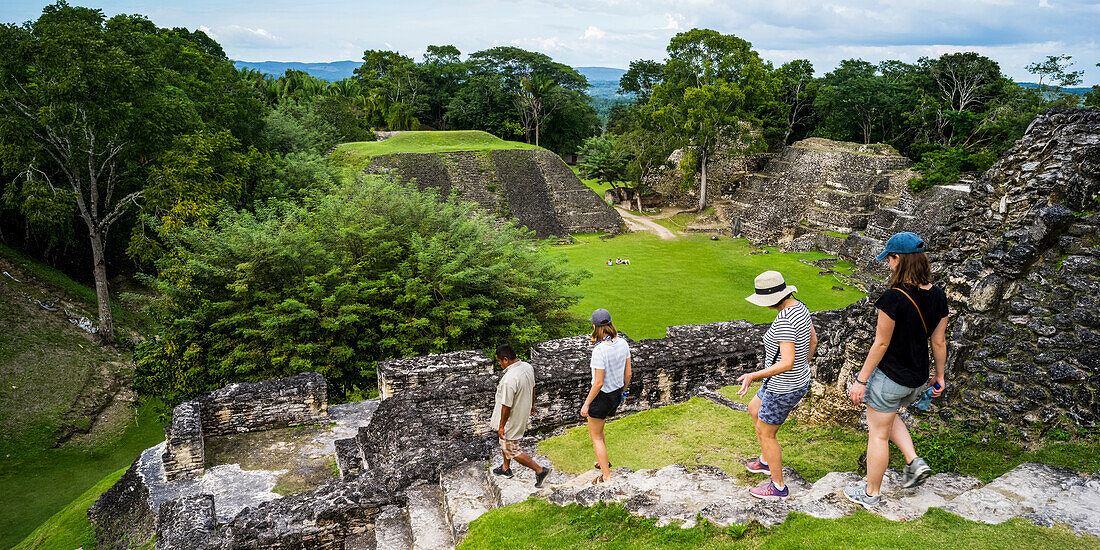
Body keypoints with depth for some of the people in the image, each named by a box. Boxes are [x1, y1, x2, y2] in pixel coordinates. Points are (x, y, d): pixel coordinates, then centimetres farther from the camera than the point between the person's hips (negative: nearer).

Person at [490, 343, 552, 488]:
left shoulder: (509, 379, -35)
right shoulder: (527, 367, -8)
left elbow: (506, 406, -27)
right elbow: (532, 387, 9)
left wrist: (501, 426, -15)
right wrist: (532, 404, 25)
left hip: (512, 420, -9)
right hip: (523, 412, 9)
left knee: (512, 451, 7)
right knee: (504, 441, 28)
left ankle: (540, 470, 9)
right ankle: (506, 468, 46)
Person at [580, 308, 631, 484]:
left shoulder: (599, 350, -28)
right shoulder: (623, 343, -7)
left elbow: (598, 383, -25)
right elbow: (628, 373, 2)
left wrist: (586, 404, -13)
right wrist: (622, 392, 18)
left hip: (601, 395, -7)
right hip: (616, 394, 8)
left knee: (596, 436, 12)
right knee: (594, 425, 31)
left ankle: (607, 477, 16)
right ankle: (603, 461, 46)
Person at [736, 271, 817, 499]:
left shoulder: (784, 321, -32)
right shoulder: (798, 307, -2)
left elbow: (787, 363, -38)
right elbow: (813, 339, 13)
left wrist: (753, 376, -43)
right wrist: (804, 366, 27)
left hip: (784, 389, -10)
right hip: (798, 380, 10)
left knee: (765, 434, 11)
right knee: (754, 410, 30)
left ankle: (778, 486, 29)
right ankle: (766, 461, 46)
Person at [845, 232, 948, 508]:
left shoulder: (893, 298, -25)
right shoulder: (938, 296, -4)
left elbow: (881, 344, -20)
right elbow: (939, 341, 6)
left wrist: (861, 380, -11)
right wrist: (939, 376, 19)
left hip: (890, 377, -7)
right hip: (918, 379, 7)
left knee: (878, 433, 10)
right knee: (888, 416, 33)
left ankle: (871, 494, 24)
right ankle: (914, 462, 20)